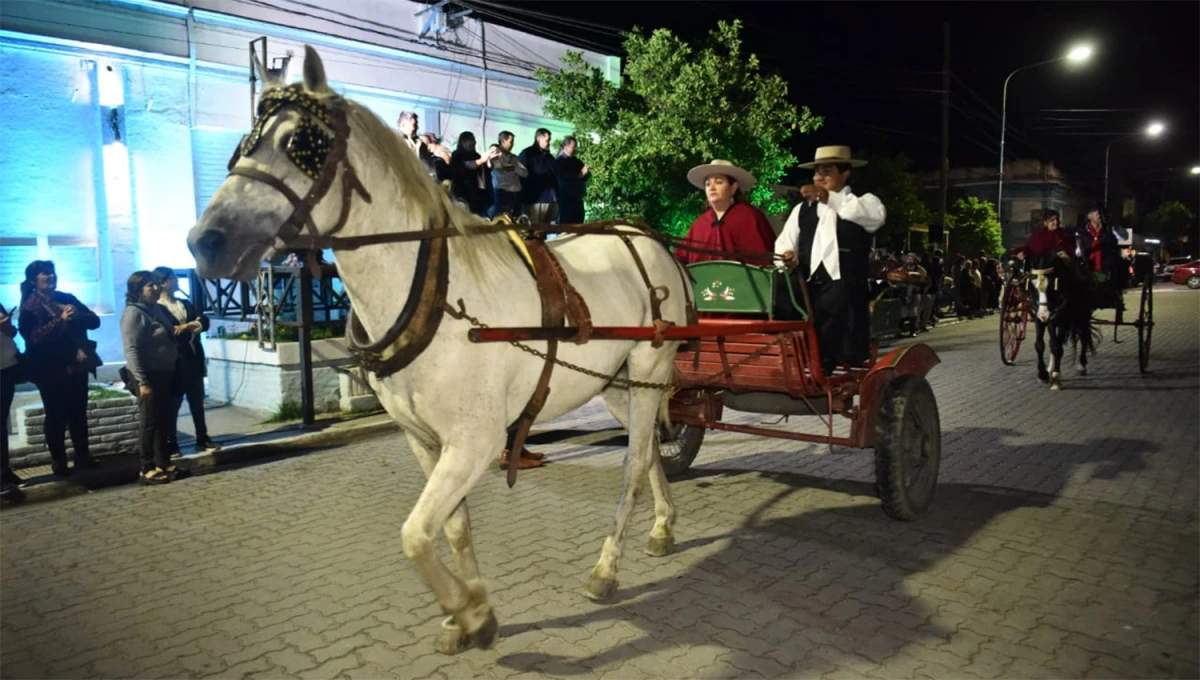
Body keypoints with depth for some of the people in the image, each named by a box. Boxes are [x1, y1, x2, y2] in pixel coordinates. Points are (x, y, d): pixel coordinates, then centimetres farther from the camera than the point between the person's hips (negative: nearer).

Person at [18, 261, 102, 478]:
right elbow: (34, 337, -17)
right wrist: (61, 320, -24)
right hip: (52, 370, -5)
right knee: (56, 417, 3)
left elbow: (94, 321, 5)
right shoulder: (30, 306, -5)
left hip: (77, 365, 5)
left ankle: (83, 457, 21)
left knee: (79, 414, 11)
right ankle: (58, 462, 12)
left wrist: (77, 316, -15)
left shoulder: (67, 298, 10)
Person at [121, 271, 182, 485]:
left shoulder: (157, 309, 12)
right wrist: (142, 382, -24)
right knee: (150, 423, -3)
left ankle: (163, 464, 20)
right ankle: (147, 469, 5)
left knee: (164, 422, 11)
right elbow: (131, 350, -21)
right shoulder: (133, 313, -14)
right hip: (148, 374, -8)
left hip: (165, 373, 8)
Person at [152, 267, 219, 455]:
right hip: (174, 363, -6)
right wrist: (190, 326, -10)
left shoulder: (186, 304, 15)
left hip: (194, 360, 6)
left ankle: (202, 440, 20)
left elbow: (204, 322, 2)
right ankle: (170, 445, 10)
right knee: (172, 405, 2)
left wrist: (185, 327, -15)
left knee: (197, 402, 11)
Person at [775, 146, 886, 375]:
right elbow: (783, 243, 16)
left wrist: (829, 198, -26)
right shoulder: (802, 210, 23)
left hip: (846, 288, -3)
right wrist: (787, 256, -11)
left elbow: (877, 215, -14)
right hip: (808, 288, 3)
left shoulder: (864, 202, 10)